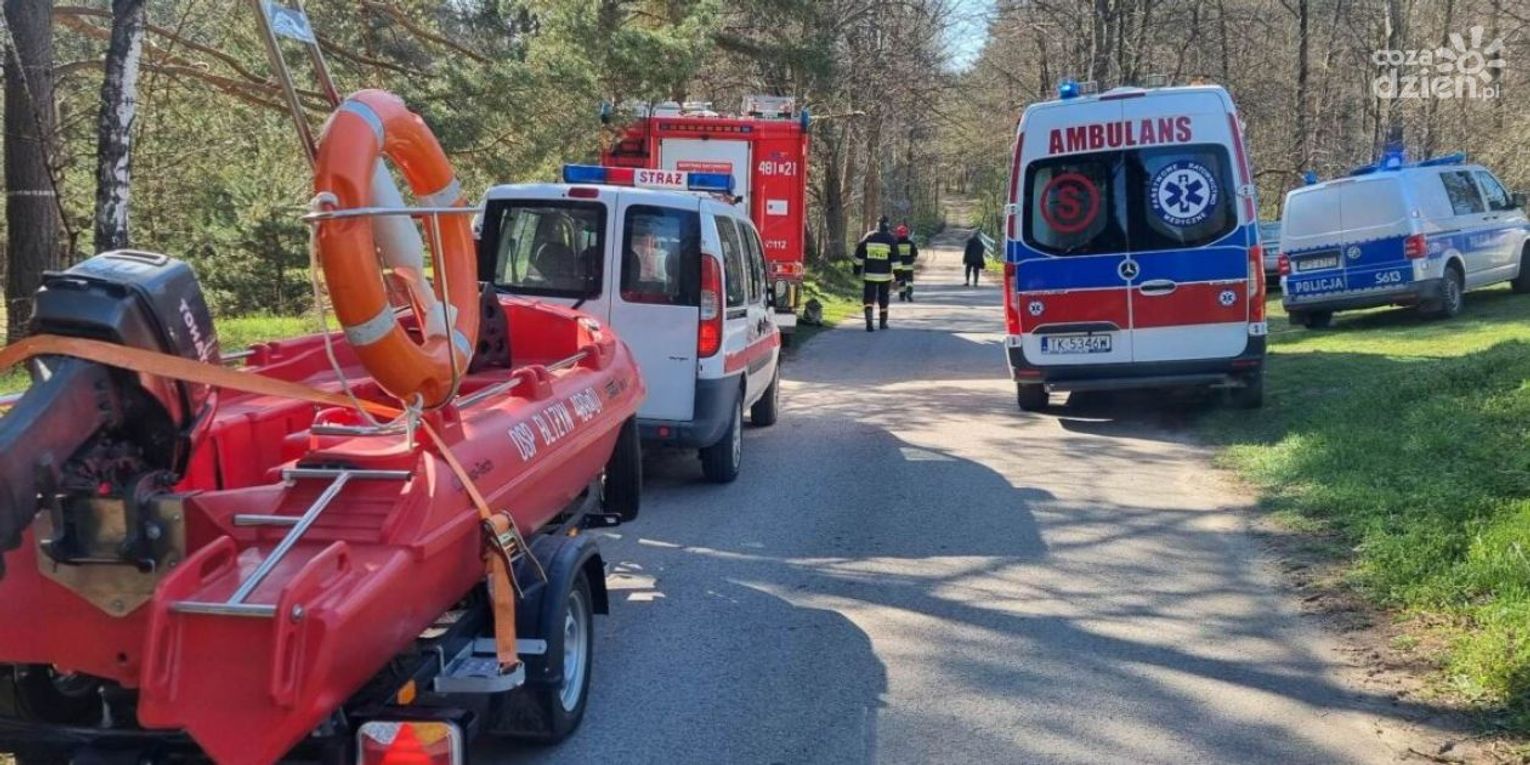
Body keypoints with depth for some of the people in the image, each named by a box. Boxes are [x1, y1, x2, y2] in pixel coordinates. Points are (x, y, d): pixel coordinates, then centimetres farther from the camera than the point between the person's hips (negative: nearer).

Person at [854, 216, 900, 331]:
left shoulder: (868, 237, -1)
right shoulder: (891, 239, -6)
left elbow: (859, 256, 4)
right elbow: (895, 259, -8)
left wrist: (857, 270, 15)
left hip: (869, 274, 0)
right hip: (885, 275, 0)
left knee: (869, 299, 2)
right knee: (883, 300, 15)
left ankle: (869, 322, -16)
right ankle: (883, 323, 24)